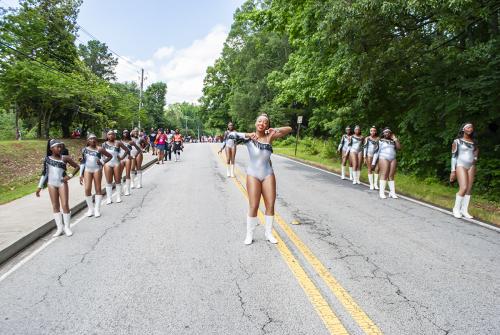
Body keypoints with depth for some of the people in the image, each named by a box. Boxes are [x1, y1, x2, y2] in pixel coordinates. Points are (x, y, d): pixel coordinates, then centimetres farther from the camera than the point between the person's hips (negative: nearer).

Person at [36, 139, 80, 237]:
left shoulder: (65, 158, -3)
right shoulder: (47, 159, 1)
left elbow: (77, 167, 5)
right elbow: (44, 173, 7)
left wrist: (70, 176, -6)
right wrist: (40, 187, 5)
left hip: (62, 183, -2)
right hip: (51, 184, 2)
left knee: (65, 205, -4)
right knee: (55, 206, 5)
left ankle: (67, 227, 7)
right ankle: (60, 228, 11)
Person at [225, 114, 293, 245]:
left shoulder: (269, 137, 0)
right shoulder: (249, 138, -7)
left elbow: (289, 129, 2)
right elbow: (231, 135, -18)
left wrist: (276, 130, -16)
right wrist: (247, 135, -31)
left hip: (268, 174, 3)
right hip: (253, 175, -3)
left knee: (270, 205, 6)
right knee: (253, 207, -2)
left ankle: (268, 233, 23)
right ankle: (249, 234, 16)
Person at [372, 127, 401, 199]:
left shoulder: (392, 141, 19)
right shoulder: (380, 141, 7)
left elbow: (399, 147, 6)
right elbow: (376, 152, 3)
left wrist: (395, 139, 5)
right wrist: (373, 162, -2)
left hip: (393, 159, 4)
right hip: (384, 158, -4)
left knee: (391, 176, 1)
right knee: (384, 175, -9)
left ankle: (392, 192, 1)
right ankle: (381, 192, -10)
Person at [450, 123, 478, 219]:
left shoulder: (474, 142, 11)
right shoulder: (457, 141, -2)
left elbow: (476, 152, 28)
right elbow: (453, 156, -4)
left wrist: (475, 158, 5)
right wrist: (453, 170, -8)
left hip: (471, 166, 5)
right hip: (461, 165, -5)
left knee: (469, 189, 0)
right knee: (463, 188, -16)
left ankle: (464, 210, 6)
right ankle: (456, 208, -2)